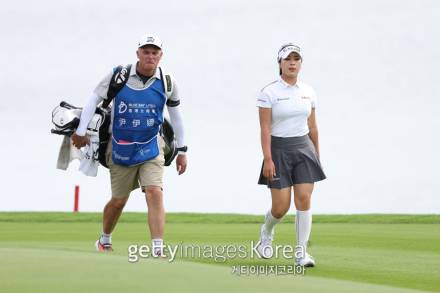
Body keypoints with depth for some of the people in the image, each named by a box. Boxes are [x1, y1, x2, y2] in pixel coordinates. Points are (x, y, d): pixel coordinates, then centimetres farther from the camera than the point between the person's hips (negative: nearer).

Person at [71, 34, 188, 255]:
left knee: (155, 194, -17)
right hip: (121, 149, -1)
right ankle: (104, 241, 38)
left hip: (150, 148, 1)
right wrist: (81, 132, -6)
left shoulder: (167, 82, -4)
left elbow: (175, 114, 8)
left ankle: (158, 251, -19)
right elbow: (95, 98, -3)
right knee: (118, 201, 11)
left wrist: (182, 150, 11)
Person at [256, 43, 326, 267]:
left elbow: (312, 127, 14)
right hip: (279, 149, -4)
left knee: (304, 200, -8)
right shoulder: (268, 93, -7)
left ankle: (301, 252, -1)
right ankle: (266, 232, 31)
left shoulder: (308, 92, 7)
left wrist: (317, 155, 16)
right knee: (281, 206, -3)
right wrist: (268, 159, -17)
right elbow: (265, 128, -11)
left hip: (304, 148, 4)